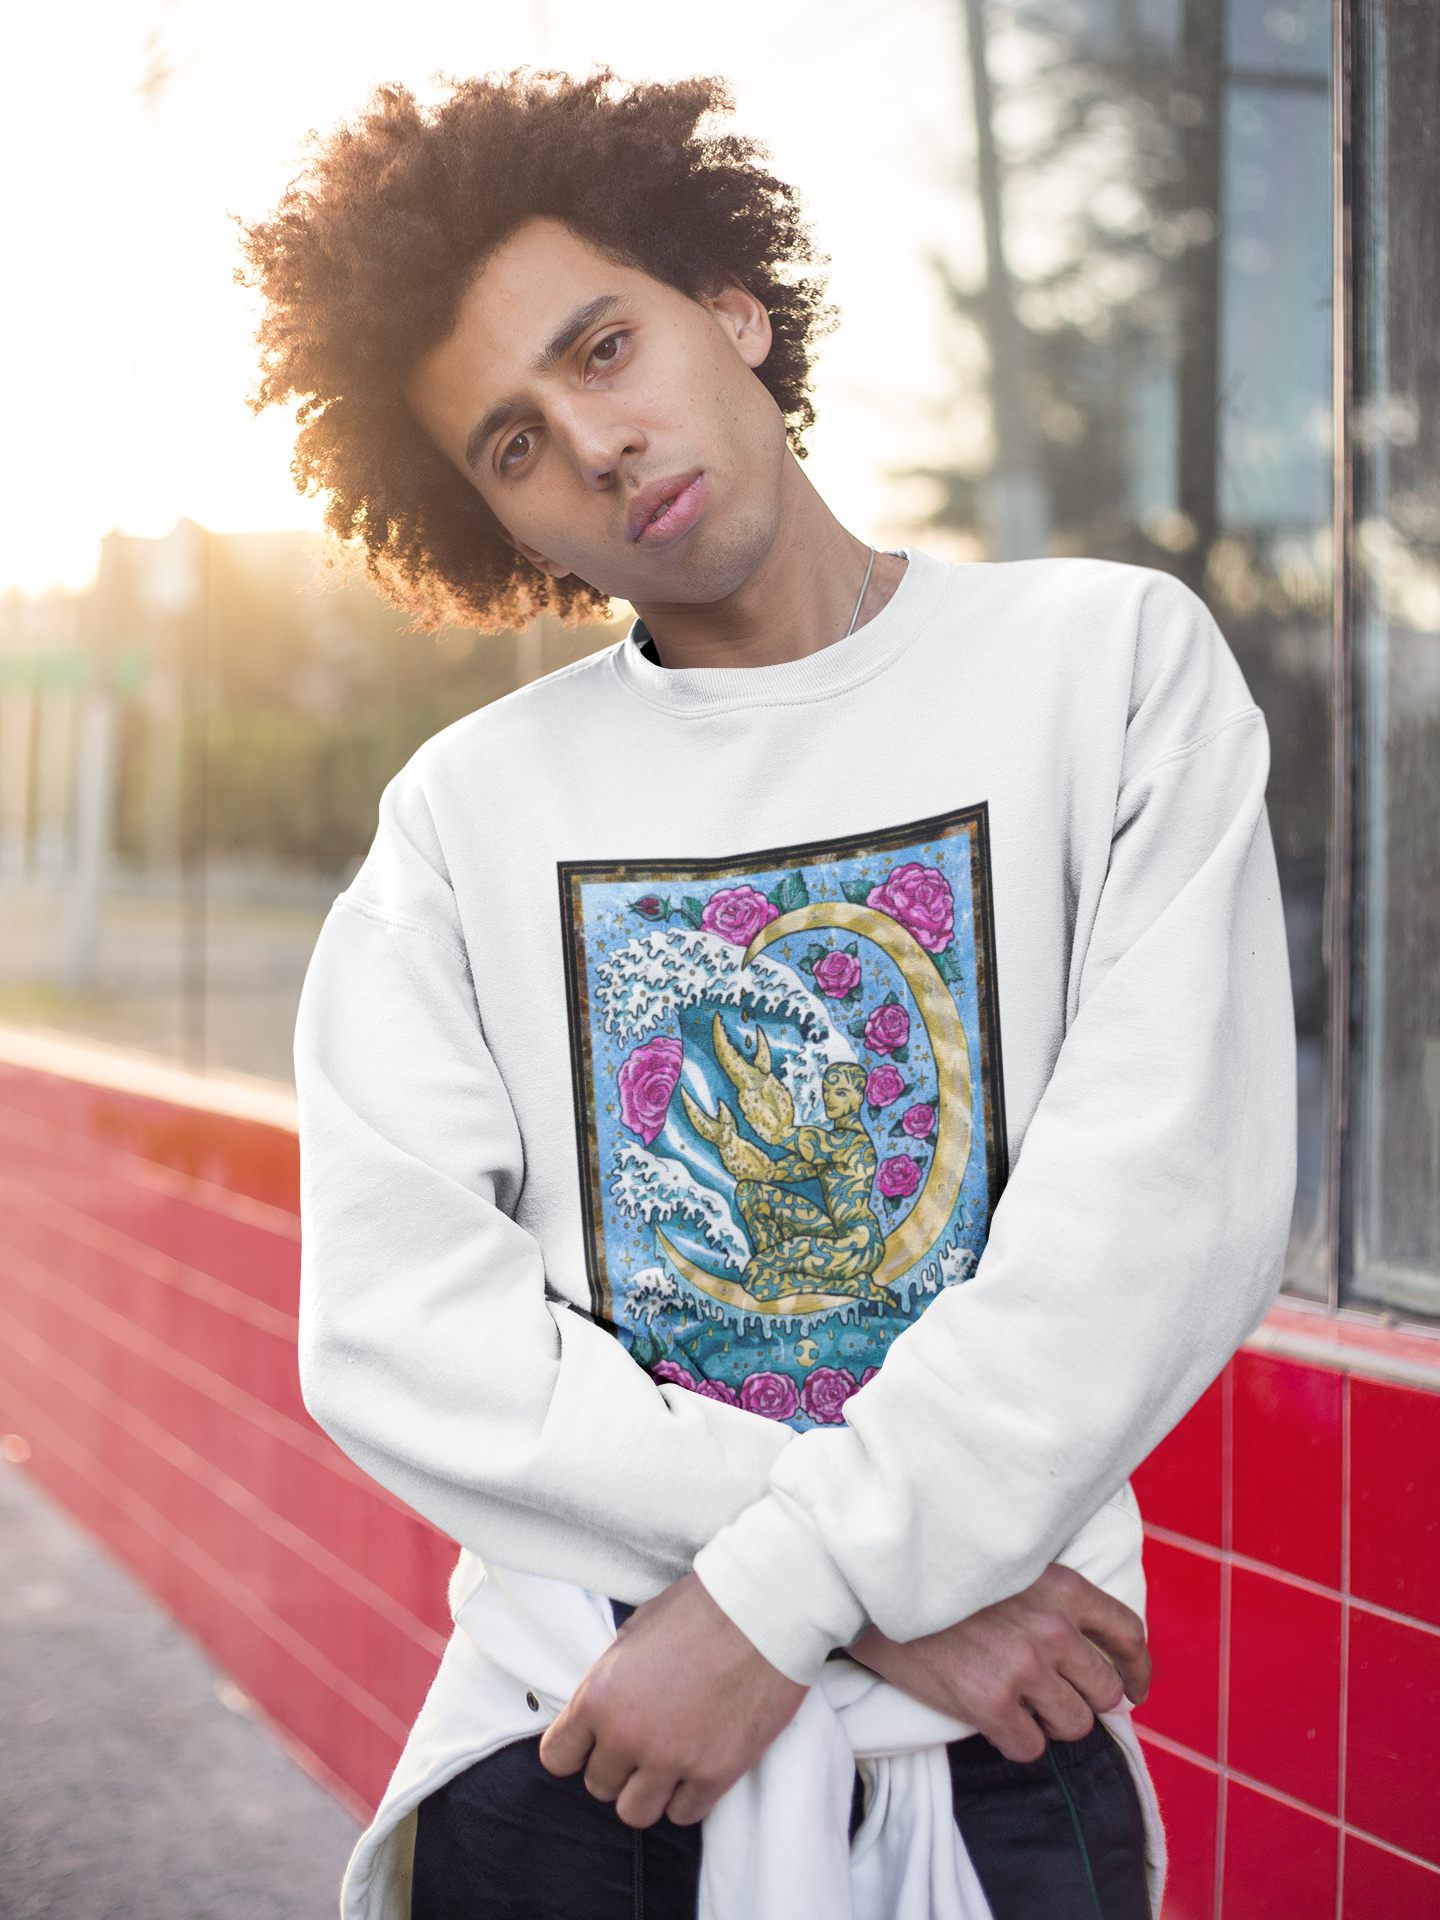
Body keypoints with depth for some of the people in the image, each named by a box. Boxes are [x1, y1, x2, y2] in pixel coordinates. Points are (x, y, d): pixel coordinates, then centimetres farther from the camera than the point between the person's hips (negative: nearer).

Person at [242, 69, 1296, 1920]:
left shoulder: (1107, 661, -1)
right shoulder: (469, 813, 3)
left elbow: (1168, 1210, -11)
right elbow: (396, 1327, -7)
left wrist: (778, 1593, -16)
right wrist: (875, 1594, -16)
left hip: (989, 1754, -1)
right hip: (565, 1745, 1)